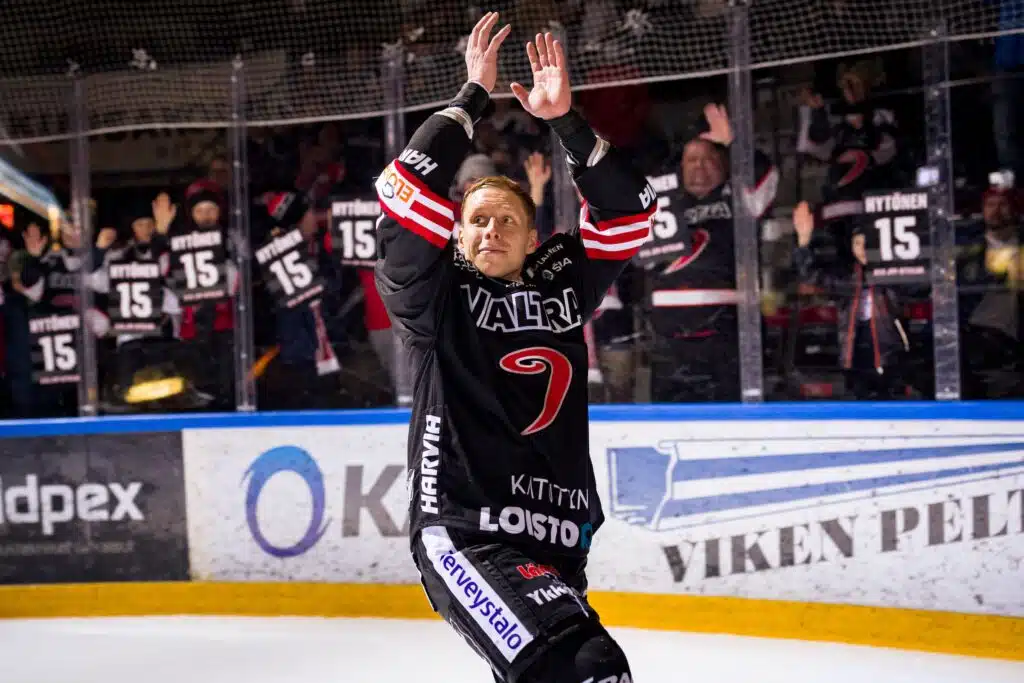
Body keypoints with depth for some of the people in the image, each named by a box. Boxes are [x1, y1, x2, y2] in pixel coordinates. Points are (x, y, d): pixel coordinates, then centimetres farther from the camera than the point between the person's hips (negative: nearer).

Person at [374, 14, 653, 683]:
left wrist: (565, 120, -4)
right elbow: (409, 196, -9)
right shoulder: (436, 298, 3)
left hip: (553, 543, 6)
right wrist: (473, 97, -5)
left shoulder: (561, 286, 13)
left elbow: (627, 210, 7)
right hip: (462, 534, -6)